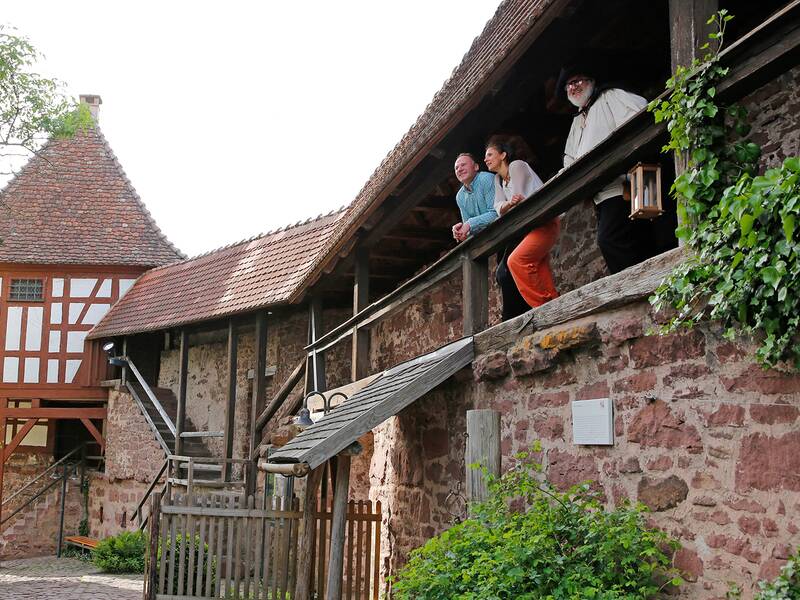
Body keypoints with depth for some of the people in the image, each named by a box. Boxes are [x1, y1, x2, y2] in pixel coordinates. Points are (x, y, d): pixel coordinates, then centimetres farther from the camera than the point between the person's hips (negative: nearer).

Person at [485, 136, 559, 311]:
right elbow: (499, 208, 2)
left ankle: (547, 305, -26)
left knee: (516, 260, -25)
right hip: (530, 227, 9)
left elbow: (520, 199, -13)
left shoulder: (517, 165, -3)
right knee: (540, 278, -3)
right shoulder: (498, 179, 19)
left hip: (544, 222, -9)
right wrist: (510, 203, -18)